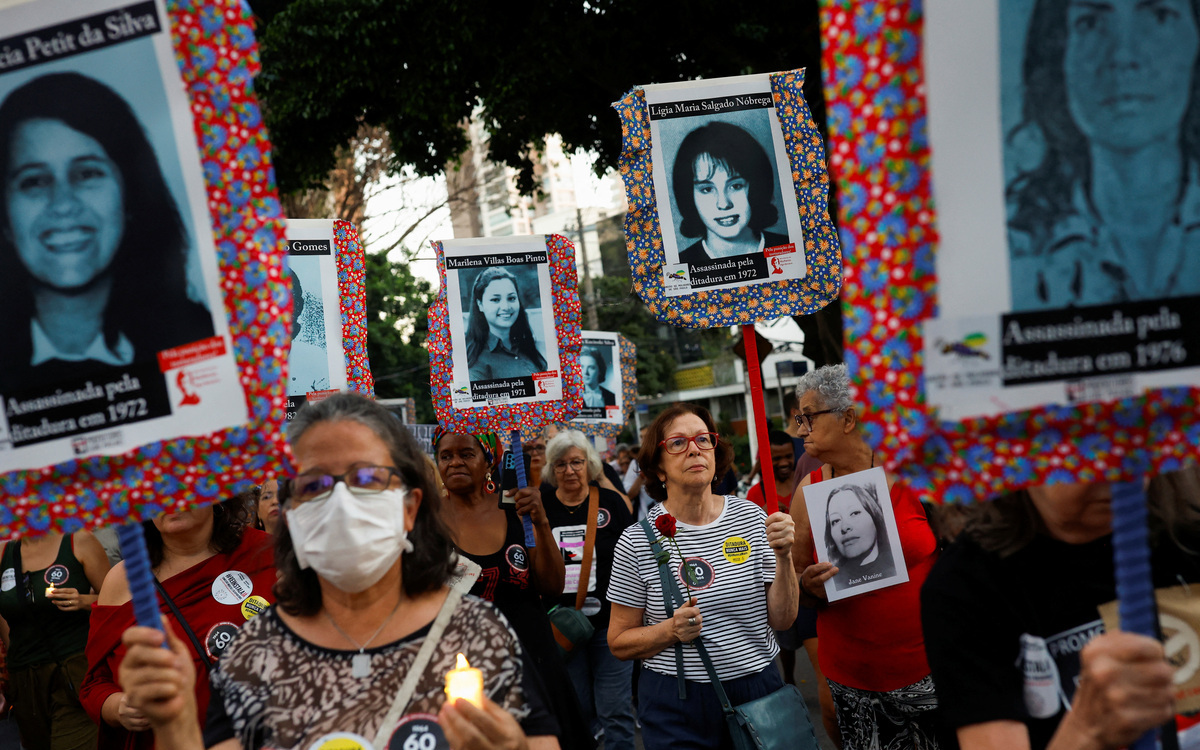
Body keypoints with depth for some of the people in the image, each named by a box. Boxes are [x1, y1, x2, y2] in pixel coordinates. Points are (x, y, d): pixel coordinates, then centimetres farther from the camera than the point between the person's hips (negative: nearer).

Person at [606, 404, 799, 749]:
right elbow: (619, 642, -3)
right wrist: (671, 631, -20)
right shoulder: (637, 540, -9)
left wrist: (783, 557, -16)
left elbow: (781, 620, -2)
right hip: (676, 706, -2)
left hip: (757, 689, 3)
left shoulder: (750, 517, -2)